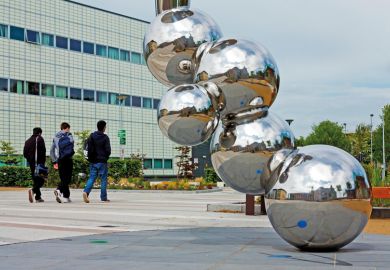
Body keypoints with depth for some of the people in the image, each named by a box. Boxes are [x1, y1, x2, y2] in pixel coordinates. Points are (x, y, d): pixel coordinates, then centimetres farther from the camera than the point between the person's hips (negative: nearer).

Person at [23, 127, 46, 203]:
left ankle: (38, 197, 11)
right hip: (39, 162, -7)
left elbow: (25, 153, 14)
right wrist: (43, 160, -9)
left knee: (36, 180, 12)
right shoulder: (40, 139, -3)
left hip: (31, 163, 7)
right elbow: (43, 151, -13)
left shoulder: (28, 141, 16)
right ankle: (33, 190, -31)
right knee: (41, 179, -7)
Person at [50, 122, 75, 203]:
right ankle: (58, 190, -27)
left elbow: (52, 150, 14)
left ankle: (66, 197, 9)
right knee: (67, 178, -4)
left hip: (59, 160, 5)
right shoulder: (69, 135, 0)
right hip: (67, 159, -5)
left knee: (63, 178, 12)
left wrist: (54, 161, 16)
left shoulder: (56, 137, 14)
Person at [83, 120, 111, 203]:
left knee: (92, 178, 5)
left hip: (93, 161, 4)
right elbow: (108, 150, -10)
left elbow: (89, 148, 0)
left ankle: (86, 191, -18)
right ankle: (103, 197, 6)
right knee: (103, 179, 5)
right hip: (102, 162, -4)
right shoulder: (105, 137, -7)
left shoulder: (92, 136, 4)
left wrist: (90, 158, 10)